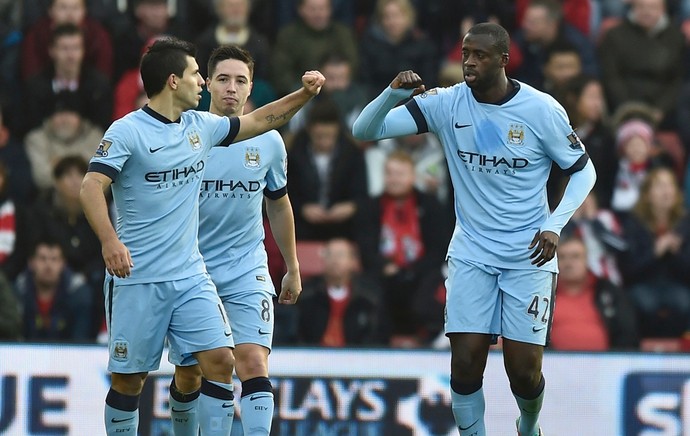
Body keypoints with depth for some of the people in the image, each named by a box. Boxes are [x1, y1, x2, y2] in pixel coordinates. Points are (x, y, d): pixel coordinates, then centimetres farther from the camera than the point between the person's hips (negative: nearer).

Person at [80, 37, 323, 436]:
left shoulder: (200, 127, 9)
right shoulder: (127, 131, -10)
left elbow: (262, 120, 23)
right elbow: (92, 185, -20)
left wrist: (304, 94, 12)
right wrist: (109, 240, -35)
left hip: (190, 276, 5)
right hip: (137, 279, -5)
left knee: (220, 359, -10)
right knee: (129, 379, 2)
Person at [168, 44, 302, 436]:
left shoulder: (269, 142, 1)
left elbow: (279, 205, 16)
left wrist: (293, 269, 21)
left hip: (247, 274, 0)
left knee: (254, 365, -18)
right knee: (189, 376, 9)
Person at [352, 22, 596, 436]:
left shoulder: (541, 109, -10)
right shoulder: (446, 103, -6)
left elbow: (583, 170, 1)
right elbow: (366, 130, -8)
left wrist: (554, 225, -12)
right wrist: (394, 94, -28)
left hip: (529, 256, -2)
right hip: (472, 255, 2)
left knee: (524, 370, -2)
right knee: (466, 363, -10)